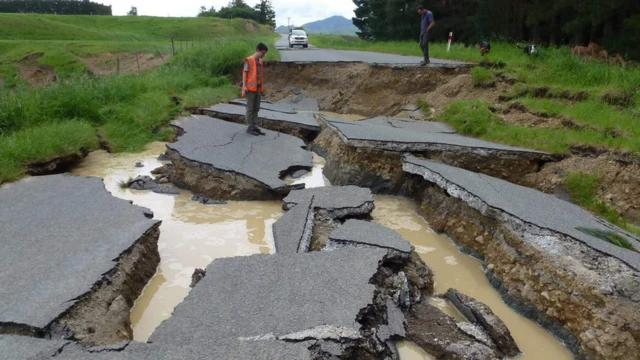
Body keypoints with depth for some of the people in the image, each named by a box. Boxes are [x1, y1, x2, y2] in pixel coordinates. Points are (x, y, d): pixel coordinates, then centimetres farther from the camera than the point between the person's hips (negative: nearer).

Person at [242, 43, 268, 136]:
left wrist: (262, 88, 14)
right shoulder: (249, 60, -5)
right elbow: (245, 73, -8)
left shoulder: (261, 62, 14)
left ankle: (254, 126, 14)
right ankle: (249, 127, 1)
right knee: (250, 109, -3)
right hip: (251, 88, -7)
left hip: (259, 89, 7)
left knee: (256, 109, 8)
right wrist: (244, 87, -15)